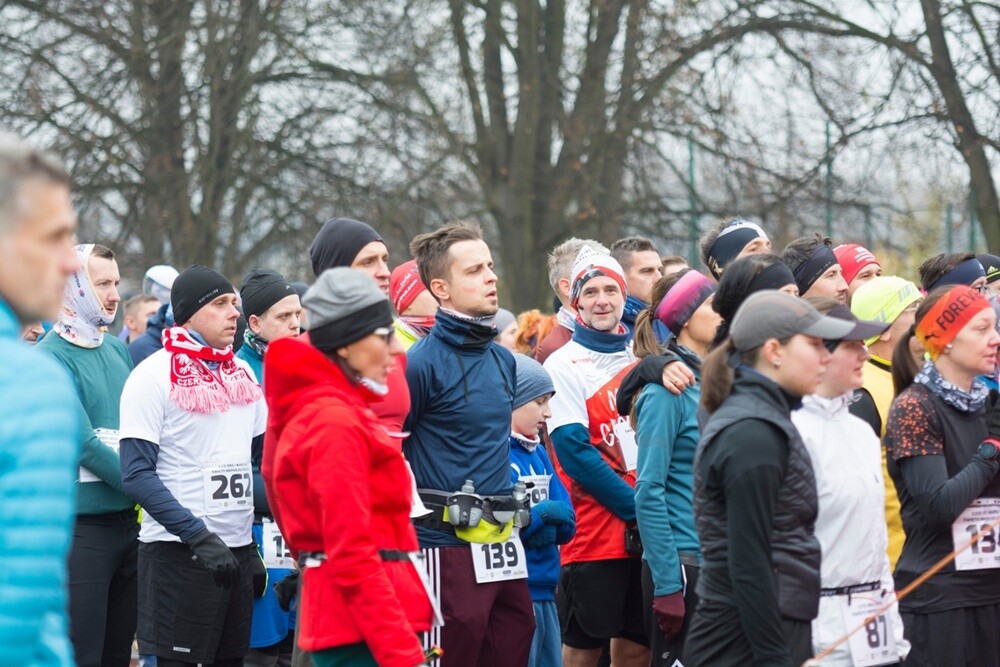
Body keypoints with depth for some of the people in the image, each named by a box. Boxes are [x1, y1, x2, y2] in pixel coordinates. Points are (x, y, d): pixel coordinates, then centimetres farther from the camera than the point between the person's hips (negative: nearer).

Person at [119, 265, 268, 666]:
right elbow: (137, 475, -14)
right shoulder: (154, 375, -7)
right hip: (178, 551, -6)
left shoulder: (242, 373, 12)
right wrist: (198, 536, -20)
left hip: (239, 550, 6)